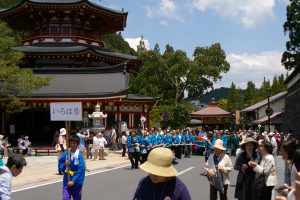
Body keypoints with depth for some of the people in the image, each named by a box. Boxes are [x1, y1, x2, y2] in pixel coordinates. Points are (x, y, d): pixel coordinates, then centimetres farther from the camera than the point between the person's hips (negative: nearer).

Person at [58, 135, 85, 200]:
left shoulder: (79, 155, -13)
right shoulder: (65, 153, -2)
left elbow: (81, 170, -17)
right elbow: (60, 165, 6)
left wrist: (73, 181, -18)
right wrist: (64, 165, -17)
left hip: (76, 182, -2)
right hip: (66, 181, 2)